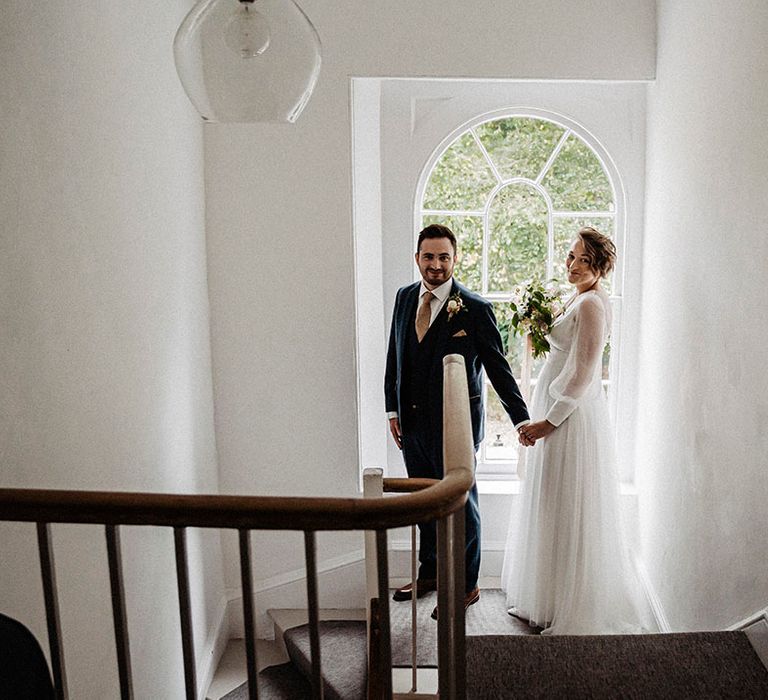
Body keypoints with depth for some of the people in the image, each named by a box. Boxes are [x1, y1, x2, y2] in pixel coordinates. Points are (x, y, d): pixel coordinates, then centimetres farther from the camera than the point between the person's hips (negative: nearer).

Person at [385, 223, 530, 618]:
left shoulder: (474, 310, -13)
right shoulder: (405, 298, 5)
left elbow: (497, 367, -10)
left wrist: (521, 419, -12)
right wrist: (393, 409, 9)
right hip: (412, 423, 6)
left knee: (460, 505, 8)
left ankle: (466, 586, 25)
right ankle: (430, 572, 38)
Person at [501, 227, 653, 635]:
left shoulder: (593, 304, -17)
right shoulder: (577, 300, 13)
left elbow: (583, 373, -21)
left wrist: (550, 421, -20)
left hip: (572, 415, -10)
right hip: (559, 412, 10)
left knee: (568, 509, 0)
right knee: (554, 507, 18)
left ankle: (573, 606, 14)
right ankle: (550, 597, 31)